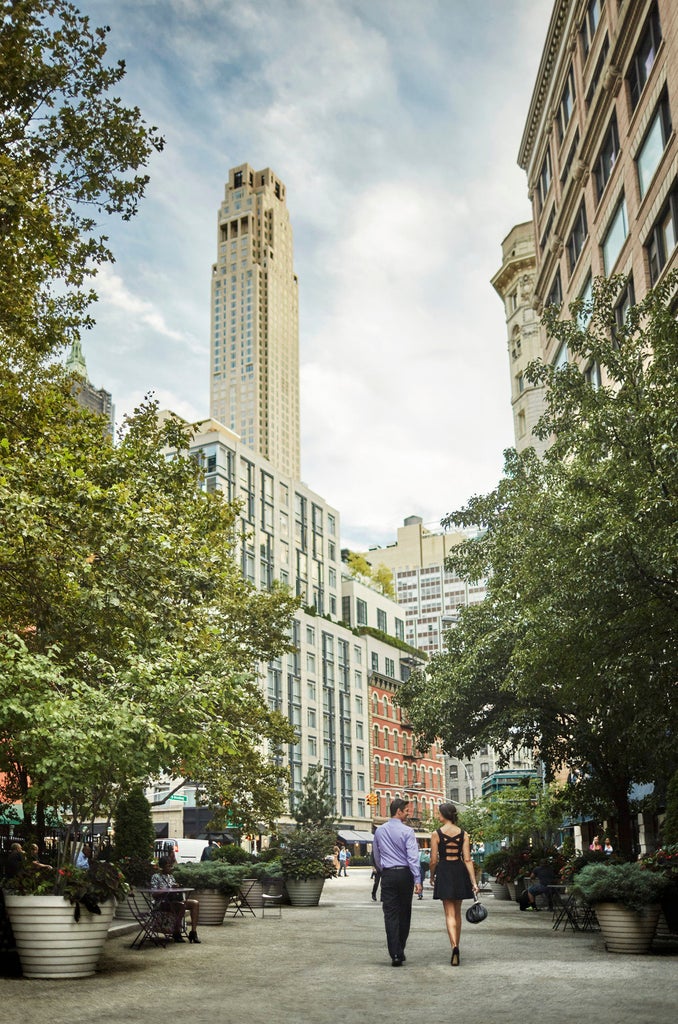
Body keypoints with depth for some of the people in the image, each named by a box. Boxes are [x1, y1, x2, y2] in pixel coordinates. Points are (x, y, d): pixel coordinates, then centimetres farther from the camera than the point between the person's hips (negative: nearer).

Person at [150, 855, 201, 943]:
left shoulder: (170, 876, 21)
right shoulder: (156, 877, 0)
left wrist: (177, 887, -4)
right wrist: (170, 890, -21)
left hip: (175, 899, 7)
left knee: (195, 903, -17)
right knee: (182, 906, -36)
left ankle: (193, 932, -22)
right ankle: (177, 933, -24)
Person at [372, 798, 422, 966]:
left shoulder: (379, 831, 7)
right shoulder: (407, 832, -7)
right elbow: (413, 857, -12)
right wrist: (417, 880, -12)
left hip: (387, 875, 3)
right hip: (404, 874, -2)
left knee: (390, 914, 0)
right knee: (404, 913, 11)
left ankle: (395, 954, -8)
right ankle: (400, 951, 20)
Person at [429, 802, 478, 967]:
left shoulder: (436, 834, -6)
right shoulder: (463, 834, 2)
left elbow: (433, 860, -5)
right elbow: (468, 859, -3)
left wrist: (432, 876, 12)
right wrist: (473, 881, -3)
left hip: (444, 872, -3)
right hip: (460, 872, 3)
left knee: (450, 914, -1)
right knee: (457, 912, 18)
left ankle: (454, 947, -21)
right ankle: (456, 948, 26)